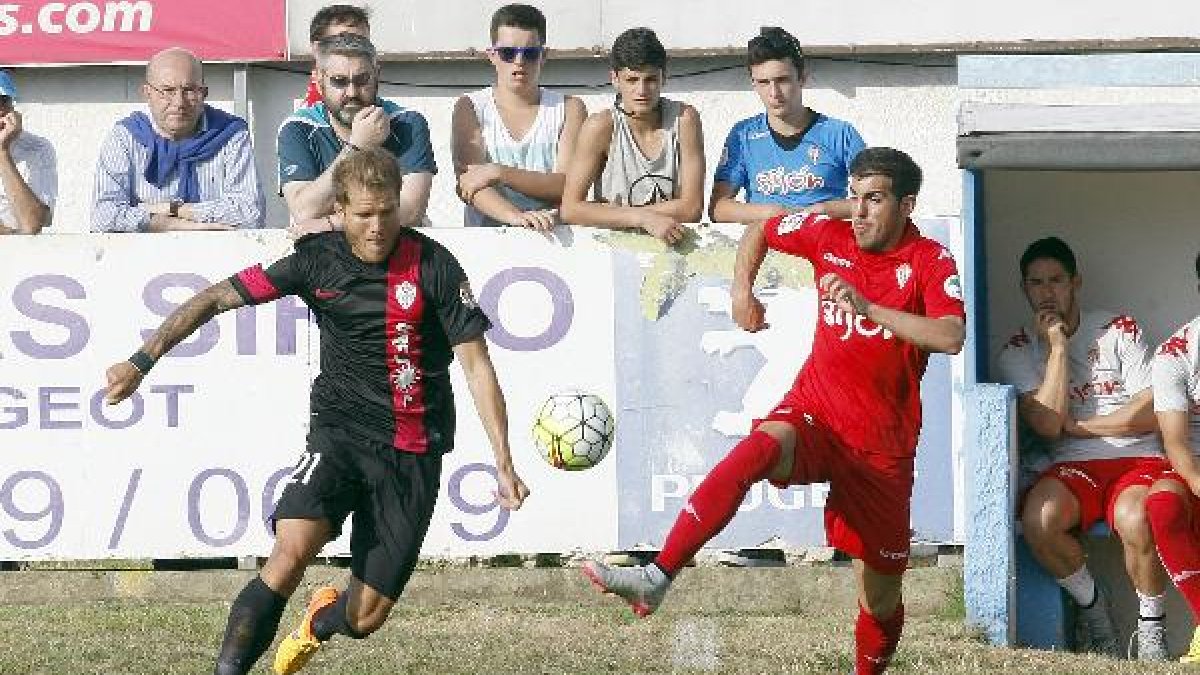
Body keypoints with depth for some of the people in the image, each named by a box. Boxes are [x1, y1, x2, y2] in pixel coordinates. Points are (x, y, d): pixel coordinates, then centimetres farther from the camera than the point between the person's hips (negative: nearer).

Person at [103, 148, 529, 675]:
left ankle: (319, 621, 39)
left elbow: (476, 364, -8)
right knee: (291, 552, -29)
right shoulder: (317, 260, -3)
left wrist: (503, 463, -14)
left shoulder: (433, 265, -8)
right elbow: (216, 299, 3)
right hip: (338, 433, 0)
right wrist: (142, 362, -2)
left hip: (413, 454, 0)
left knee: (364, 620, 1)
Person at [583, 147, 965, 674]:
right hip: (814, 414, 1)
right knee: (758, 449, -35)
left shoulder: (929, 260, -7)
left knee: (880, 597, 7)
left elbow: (951, 337, -26)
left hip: (884, 444, -1)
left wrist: (867, 307, -32)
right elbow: (759, 232, 23)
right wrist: (742, 291, 6)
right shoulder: (830, 235, 3)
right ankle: (656, 578, -50)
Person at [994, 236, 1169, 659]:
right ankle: (1091, 605, -6)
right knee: (1038, 518, -35)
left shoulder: (1118, 331, 8)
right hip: (1073, 468, 2)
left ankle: (1152, 629, -14)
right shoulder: (1018, 353, 9)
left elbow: (1151, 413, -1)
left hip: (1137, 461, -2)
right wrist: (1056, 345, -5)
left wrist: (1076, 425, -3)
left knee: (1134, 518, -38)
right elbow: (1047, 425, -8)